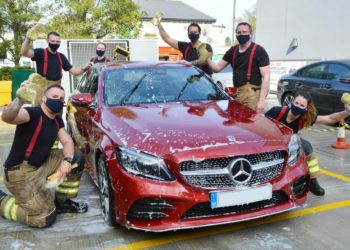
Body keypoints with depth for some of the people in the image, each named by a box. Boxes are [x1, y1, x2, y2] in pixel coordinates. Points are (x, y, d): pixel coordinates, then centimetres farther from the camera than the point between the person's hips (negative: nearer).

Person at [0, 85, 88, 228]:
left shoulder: (57, 120, 7)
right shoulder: (32, 113, -20)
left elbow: (67, 142, 2)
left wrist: (67, 160, -19)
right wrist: (20, 98, -58)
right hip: (20, 172, -8)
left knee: (77, 158, 1)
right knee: (45, 218, -13)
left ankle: (62, 201, 13)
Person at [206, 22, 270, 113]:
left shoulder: (259, 51, -3)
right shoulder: (233, 51, 16)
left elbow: (266, 77, -8)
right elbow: (217, 67, 18)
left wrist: (261, 100, -17)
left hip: (251, 94, -6)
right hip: (236, 93, 6)